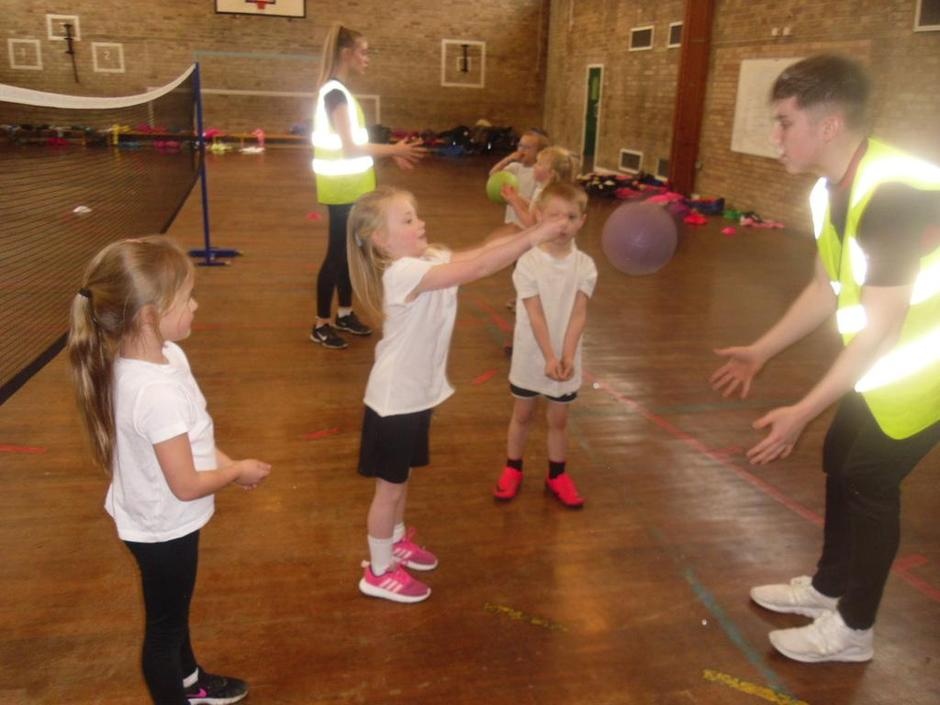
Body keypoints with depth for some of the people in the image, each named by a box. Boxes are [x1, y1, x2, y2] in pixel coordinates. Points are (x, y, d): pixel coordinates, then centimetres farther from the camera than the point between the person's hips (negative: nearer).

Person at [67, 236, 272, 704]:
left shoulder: (162, 354, -9)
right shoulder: (157, 393, -37)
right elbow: (186, 485, -28)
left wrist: (225, 461, -2)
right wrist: (238, 472, -12)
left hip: (159, 521, 9)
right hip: (163, 528, -9)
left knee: (175, 610, 31)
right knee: (164, 625, 17)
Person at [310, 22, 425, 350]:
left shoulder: (338, 92, 12)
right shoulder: (336, 93, -17)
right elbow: (349, 148, -22)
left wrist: (389, 153, 7)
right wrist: (394, 149, -15)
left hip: (351, 187, 9)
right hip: (343, 189, -9)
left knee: (349, 250, 16)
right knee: (337, 253, -1)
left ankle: (344, 314, 30)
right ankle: (321, 325, 10)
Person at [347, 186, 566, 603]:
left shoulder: (429, 258, 0)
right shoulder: (404, 273, -29)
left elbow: (476, 252, -6)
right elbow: (477, 268, -36)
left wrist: (529, 231, -19)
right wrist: (535, 237, -34)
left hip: (417, 393, 9)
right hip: (395, 399, -8)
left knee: (402, 478, 26)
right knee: (390, 486, 8)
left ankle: (395, 541, 47)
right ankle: (379, 572, 26)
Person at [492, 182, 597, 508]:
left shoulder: (585, 266, -7)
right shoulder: (528, 263, -15)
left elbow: (578, 315, -11)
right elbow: (535, 315, -18)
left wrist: (566, 356, -21)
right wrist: (549, 358, -23)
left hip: (565, 358, 2)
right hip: (531, 356, -1)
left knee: (558, 420, 15)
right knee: (522, 415, 16)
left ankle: (557, 475, 33)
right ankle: (512, 469, 35)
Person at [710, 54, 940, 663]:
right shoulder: (831, 192, -2)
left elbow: (880, 329, -30)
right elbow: (827, 290, 8)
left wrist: (803, 412, -27)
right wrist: (761, 352, 12)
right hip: (886, 360, 9)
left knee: (870, 480, 0)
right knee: (841, 461, 15)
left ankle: (853, 628, 19)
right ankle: (829, 585, 36)